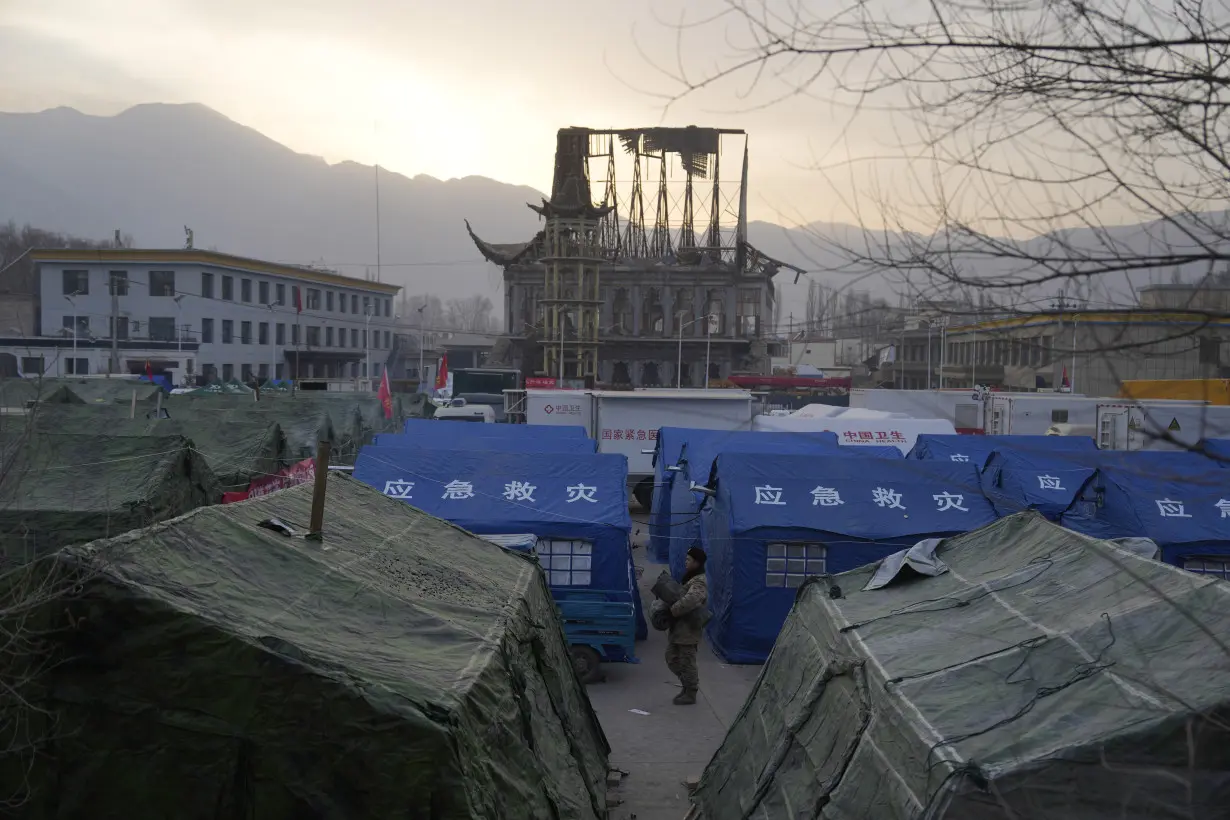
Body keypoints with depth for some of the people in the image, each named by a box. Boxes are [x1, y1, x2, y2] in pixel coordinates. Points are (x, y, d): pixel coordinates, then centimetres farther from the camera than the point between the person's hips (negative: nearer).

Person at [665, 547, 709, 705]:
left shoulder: (699, 583, -20)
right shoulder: (690, 579, 15)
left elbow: (688, 601, -36)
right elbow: (681, 596, 25)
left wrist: (673, 610, -25)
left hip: (688, 630, -10)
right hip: (678, 628, 10)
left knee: (687, 662, 1)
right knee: (672, 658, 17)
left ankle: (690, 694, 14)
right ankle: (687, 686, 29)